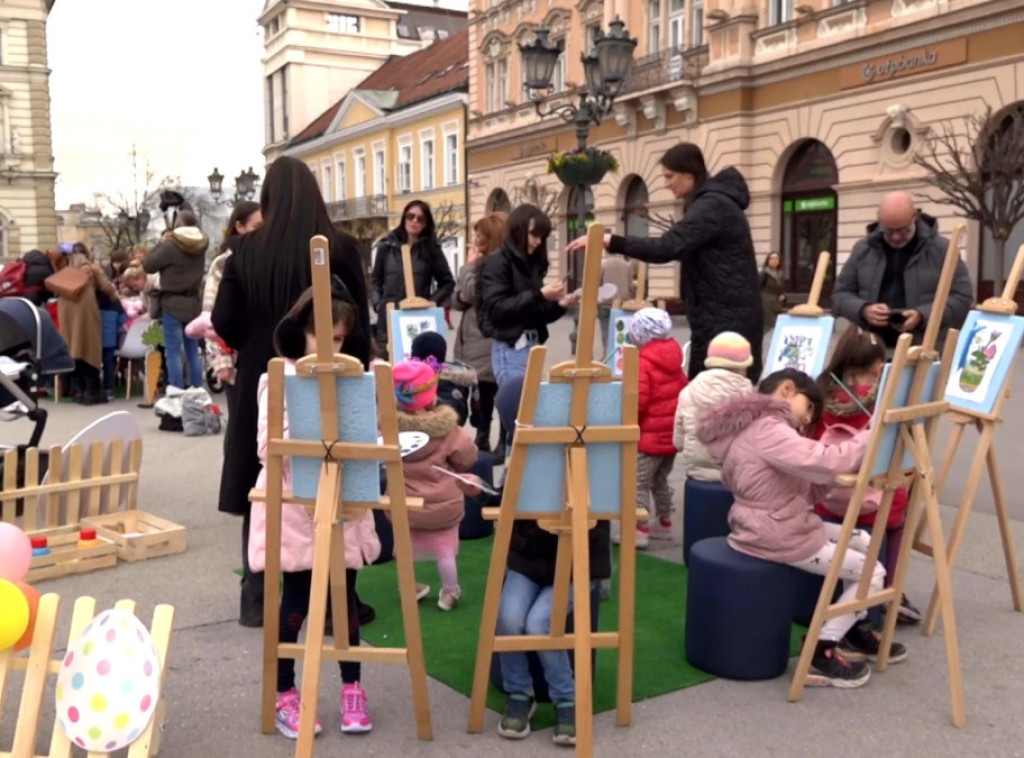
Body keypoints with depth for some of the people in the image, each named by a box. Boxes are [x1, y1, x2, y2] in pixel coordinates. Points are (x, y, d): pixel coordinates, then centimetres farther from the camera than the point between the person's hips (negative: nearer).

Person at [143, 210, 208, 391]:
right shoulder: (201, 245, 1)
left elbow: (148, 266, -6)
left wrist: (161, 244, 5)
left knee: (174, 353, -3)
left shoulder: (171, 246, -14)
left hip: (173, 304, -5)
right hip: (194, 303, 5)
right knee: (193, 353, 10)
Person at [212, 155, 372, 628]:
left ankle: (256, 601, 19)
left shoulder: (247, 249, -4)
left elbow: (224, 323, -4)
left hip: (261, 383, 2)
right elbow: (358, 325, -7)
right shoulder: (339, 248, -9)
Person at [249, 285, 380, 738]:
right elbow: (268, 445, -13)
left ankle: (352, 688, 26)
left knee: (344, 595, 10)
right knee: (296, 598, 4)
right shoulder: (279, 380, -5)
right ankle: (284, 695, 20)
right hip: (296, 507, -3)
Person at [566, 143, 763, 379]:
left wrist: (609, 241, -27)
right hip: (727, 315, 10)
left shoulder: (712, 205, -16)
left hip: (725, 317, -10)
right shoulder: (713, 202, 17)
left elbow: (667, 247, -27)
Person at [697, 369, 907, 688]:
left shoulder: (759, 427, 13)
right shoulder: (768, 429, -21)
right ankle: (820, 654, 5)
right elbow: (823, 463, -30)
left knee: (864, 542, 20)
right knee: (873, 572, 1)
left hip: (780, 525, 10)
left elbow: (804, 491, 14)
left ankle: (856, 632, 32)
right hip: (775, 538, -10)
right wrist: (870, 437, -18)